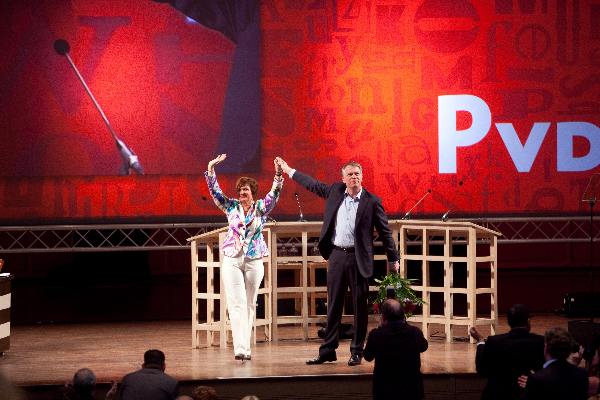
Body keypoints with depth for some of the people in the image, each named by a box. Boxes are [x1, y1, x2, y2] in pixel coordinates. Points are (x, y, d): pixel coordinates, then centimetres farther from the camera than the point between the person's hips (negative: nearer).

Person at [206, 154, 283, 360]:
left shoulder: (261, 208, 3)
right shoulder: (231, 207, 5)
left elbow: (274, 194, -12)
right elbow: (215, 191, -2)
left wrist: (278, 176, -28)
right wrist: (211, 169, -13)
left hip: (254, 261, 1)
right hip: (232, 260, 0)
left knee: (250, 304, 5)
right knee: (236, 303, -10)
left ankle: (245, 347, 11)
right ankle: (240, 348, -18)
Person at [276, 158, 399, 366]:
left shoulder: (372, 202, -4)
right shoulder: (335, 191, 6)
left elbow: (385, 232, 1)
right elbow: (313, 185, 22)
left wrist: (393, 259, 1)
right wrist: (289, 171, 28)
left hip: (358, 258, -3)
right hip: (336, 255, 4)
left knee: (360, 306, 2)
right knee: (333, 306, 8)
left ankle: (356, 352, 10)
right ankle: (327, 350, 12)